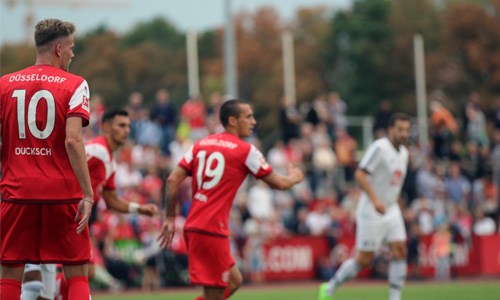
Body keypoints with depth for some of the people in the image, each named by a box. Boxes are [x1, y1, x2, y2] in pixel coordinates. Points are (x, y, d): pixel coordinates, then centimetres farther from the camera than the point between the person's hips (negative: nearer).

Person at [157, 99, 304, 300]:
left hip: (193, 226, 8)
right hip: (212, 231, -8)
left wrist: (170, 218, 12)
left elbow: (173, 180, 6)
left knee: (234, 281, 19)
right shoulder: (245, 150, -5)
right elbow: (279, 183, 3)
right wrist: (294, 178, 25)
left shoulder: (200, 145, 12)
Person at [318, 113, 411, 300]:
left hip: (391, 210, 8)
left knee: (400, 250, -6)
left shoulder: (403, 153, 11)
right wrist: (375, 199, -29)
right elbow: (360, 174, -22)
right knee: (364, 260, -5)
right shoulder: (379, 148, -15)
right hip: (371, 212, -8)